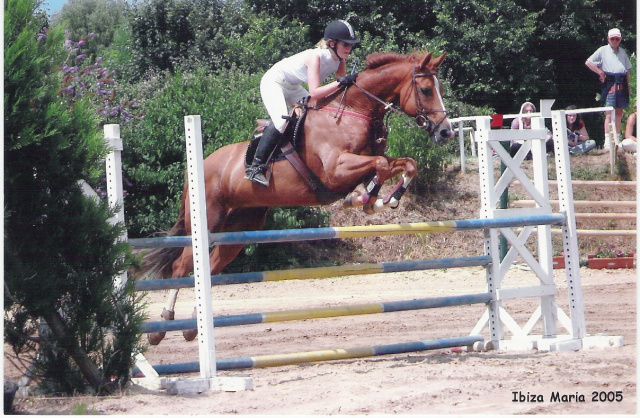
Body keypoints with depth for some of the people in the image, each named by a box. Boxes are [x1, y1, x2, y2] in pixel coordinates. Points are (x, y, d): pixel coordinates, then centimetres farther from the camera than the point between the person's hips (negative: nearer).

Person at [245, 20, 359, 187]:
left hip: (293, 88, 9)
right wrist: (341, 83, -43)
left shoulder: (339, 60, -10)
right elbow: (315, 93, -39)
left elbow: (344, 88, -8)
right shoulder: (316, 56, -32)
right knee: (281, 121, -29)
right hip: (273, 83, -9)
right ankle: (256, 167, -27)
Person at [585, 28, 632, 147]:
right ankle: (607, 140, -13)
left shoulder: (622, 51, 17)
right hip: (610, 83, -6)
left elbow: (627, 69, 20)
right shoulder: (603, 50, 1)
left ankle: (617, 138, 17)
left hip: (622, 83, 6)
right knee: (609, 112, -11)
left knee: (620, 112, 9)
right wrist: (600, 72, -6)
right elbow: (588, 62, -1)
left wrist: (628, 85, 12)